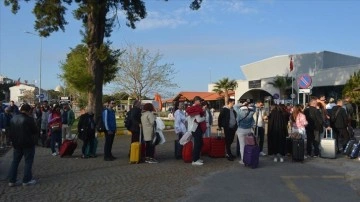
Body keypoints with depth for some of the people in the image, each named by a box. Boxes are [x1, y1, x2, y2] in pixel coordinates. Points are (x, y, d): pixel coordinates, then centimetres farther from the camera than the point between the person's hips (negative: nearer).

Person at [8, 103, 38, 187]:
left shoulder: (13, 118, 6)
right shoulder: (29, 119, -16)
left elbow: (11, 132, 12)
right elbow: (35, 131, -11)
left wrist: (13, 140, 19)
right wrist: (34, 137, 10)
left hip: (16, 143, 7)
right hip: (28, 143, -6)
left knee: (15, 161, 13)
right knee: (28, 161, 4)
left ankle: (12, 181, 16)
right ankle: (26, 180, 6)